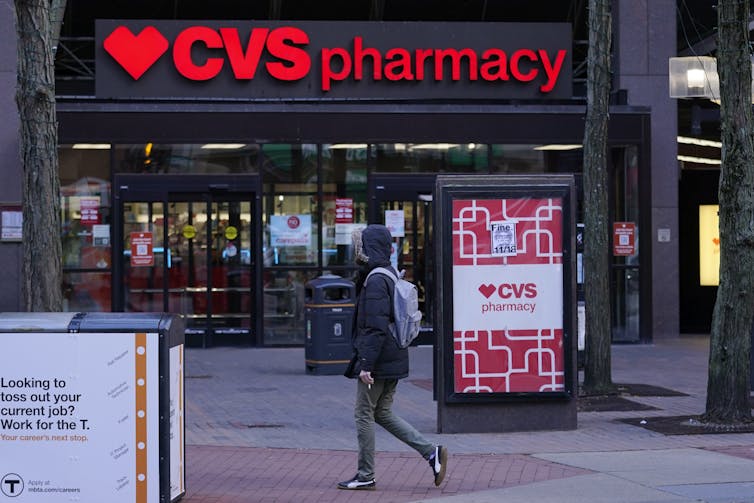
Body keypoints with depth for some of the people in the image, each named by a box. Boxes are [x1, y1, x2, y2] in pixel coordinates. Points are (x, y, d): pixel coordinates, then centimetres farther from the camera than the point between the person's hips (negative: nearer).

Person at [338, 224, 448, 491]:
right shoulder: (389, 275, 13)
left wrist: (366, 365, -23)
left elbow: (376, 328, -24)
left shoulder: (375, 281, -18)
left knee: (364, 414, 2)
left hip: (378, 361, -10)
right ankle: (431, 452, 8)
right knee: (382, 413, 16)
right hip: (393, 360, 10)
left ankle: (365, 476, 9)